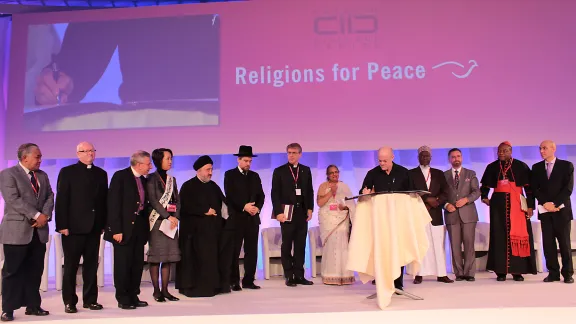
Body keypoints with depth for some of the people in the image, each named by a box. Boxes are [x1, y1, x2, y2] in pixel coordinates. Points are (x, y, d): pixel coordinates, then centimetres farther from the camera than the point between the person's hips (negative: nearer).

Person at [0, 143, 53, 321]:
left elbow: (49, 196, 9)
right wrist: (36, 215, -19)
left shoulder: (42, 176, 15)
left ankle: (33, 305, 18)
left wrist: (45, 215, -10)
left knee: (35, 271, 9)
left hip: (39, 231, 6)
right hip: (17, 230, -6)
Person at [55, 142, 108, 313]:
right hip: (73, 227, -4)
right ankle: (69, 302, 10)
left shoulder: (101, 174, 13)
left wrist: (104, 223, 6)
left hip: (94, 227, 4)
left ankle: (90, 299, 16)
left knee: (91, 265, 8)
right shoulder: (67, 172, 1)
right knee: (71, 266, 2)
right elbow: (61, 200, -4)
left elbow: (104, 200, 12)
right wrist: (62, 225, -11)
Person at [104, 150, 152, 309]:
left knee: (137, 264, 10)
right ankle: (123, 299, 11)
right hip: (124, 228, -7)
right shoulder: (120, 176, -8)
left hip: (139, 228, 7)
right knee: (123, 265, 1)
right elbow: (113, 204, -13)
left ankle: (133, 297, 20)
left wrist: (145, 226, 7)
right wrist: (116, 230, -17)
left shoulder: (143, 180, 13)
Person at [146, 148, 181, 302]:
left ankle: (165, 290, 11)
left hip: (171, 220, 6)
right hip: (157, 220, -6)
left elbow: (177, 200, 11)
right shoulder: (152, 179, -2)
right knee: (156, 256, -3)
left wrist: (176, 217, -5)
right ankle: (156, 291, 4)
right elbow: (153, 201, -11)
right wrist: (168, 216, -15)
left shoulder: (171, 179, 16)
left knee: (169, 256, 5)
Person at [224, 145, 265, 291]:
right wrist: (244, 207, -18)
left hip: (253, 218, 5)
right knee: (234, 251, 0)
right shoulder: (230, 175, 1)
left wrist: (257, 207, -8)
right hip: (236, 218, -4)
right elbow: (230, 195, -9)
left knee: (252, 251, 4)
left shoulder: (255, 176, 16)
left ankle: (249, 280, 11)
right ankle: (234, 282, 6)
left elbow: (261, 195, 11)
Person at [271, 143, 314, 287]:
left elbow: (310, 191, 13)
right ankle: (289, 276, 6)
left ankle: (299, 275, 11)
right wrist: (278, 212, -11)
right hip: (287, 212, -3)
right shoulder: (279, 171, 2)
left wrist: (310, 209, 3)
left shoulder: (306, 170, 12)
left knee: (300, 245, 5)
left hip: (302, 212, 3)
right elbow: (275, 193, -2)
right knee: (286, 245, 1)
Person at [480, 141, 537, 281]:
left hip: (517, 204, -2)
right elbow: (485, 185, 19)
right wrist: (484, 197, 4)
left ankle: (517, 270, 4)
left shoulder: (521, 166, 0)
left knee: (518, 235, -2)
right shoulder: (492, 167, 7)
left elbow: (529, 187, -1)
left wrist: (530, 205, -6)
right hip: (498, 205, 2)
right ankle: (501, 270, 3)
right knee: (499, 235, 1)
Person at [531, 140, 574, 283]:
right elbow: (535, 188, 4)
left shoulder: (566, 165, 2)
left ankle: (568, 273, 7)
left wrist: (555, 204, -14)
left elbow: (568, 188, -6)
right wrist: (545, 203, -10)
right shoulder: (536, 167, 11)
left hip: (562, 209, -3)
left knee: (564, 242, 0)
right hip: (545, 211, 3)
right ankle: (553, 272, 5)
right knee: (548, 243, 1)